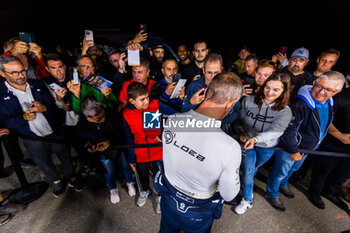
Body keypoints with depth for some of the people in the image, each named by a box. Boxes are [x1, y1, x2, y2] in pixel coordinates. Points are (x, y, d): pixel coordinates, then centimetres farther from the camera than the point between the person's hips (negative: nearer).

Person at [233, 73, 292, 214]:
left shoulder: (285, 111, -19)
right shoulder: (248, 100, -17)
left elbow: (275, 131, -33)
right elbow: (239, 119, -4)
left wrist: (255, 139, -48)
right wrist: (241, 132, -19)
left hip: (266, 147, 1)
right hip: (247, 143, -1)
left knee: (254, 168, 24)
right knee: (248, 171, 0)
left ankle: (247, 183, 57)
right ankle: (247, 200, 25)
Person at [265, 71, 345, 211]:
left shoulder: (329, 103, -3)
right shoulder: (300, 104, -32)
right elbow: (289, 129, -31)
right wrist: (294, 151, -24)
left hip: (307, 149, 9)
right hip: (289, 148, -8)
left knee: (294, 168, 30)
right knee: (280, 172, 10)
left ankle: (283, 184, 57)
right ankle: (272, 194, 35)